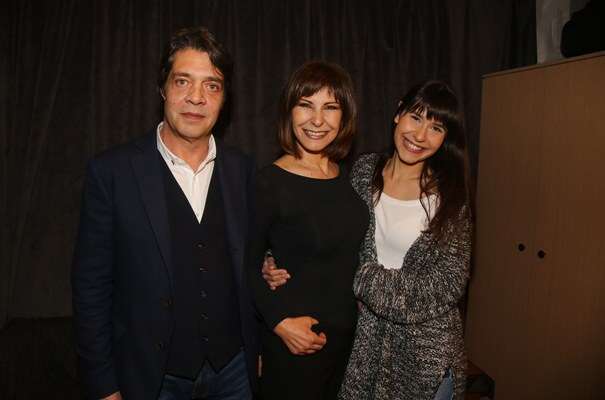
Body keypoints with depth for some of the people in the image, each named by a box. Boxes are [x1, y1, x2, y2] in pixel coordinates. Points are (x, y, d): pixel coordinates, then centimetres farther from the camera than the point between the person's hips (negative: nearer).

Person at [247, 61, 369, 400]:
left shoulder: (348, 177, 0)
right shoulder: (269, 183, -18)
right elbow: (247, 263, -12)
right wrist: (280, 321, -20)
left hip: (349, 332, 6)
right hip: (294, 341, -5)